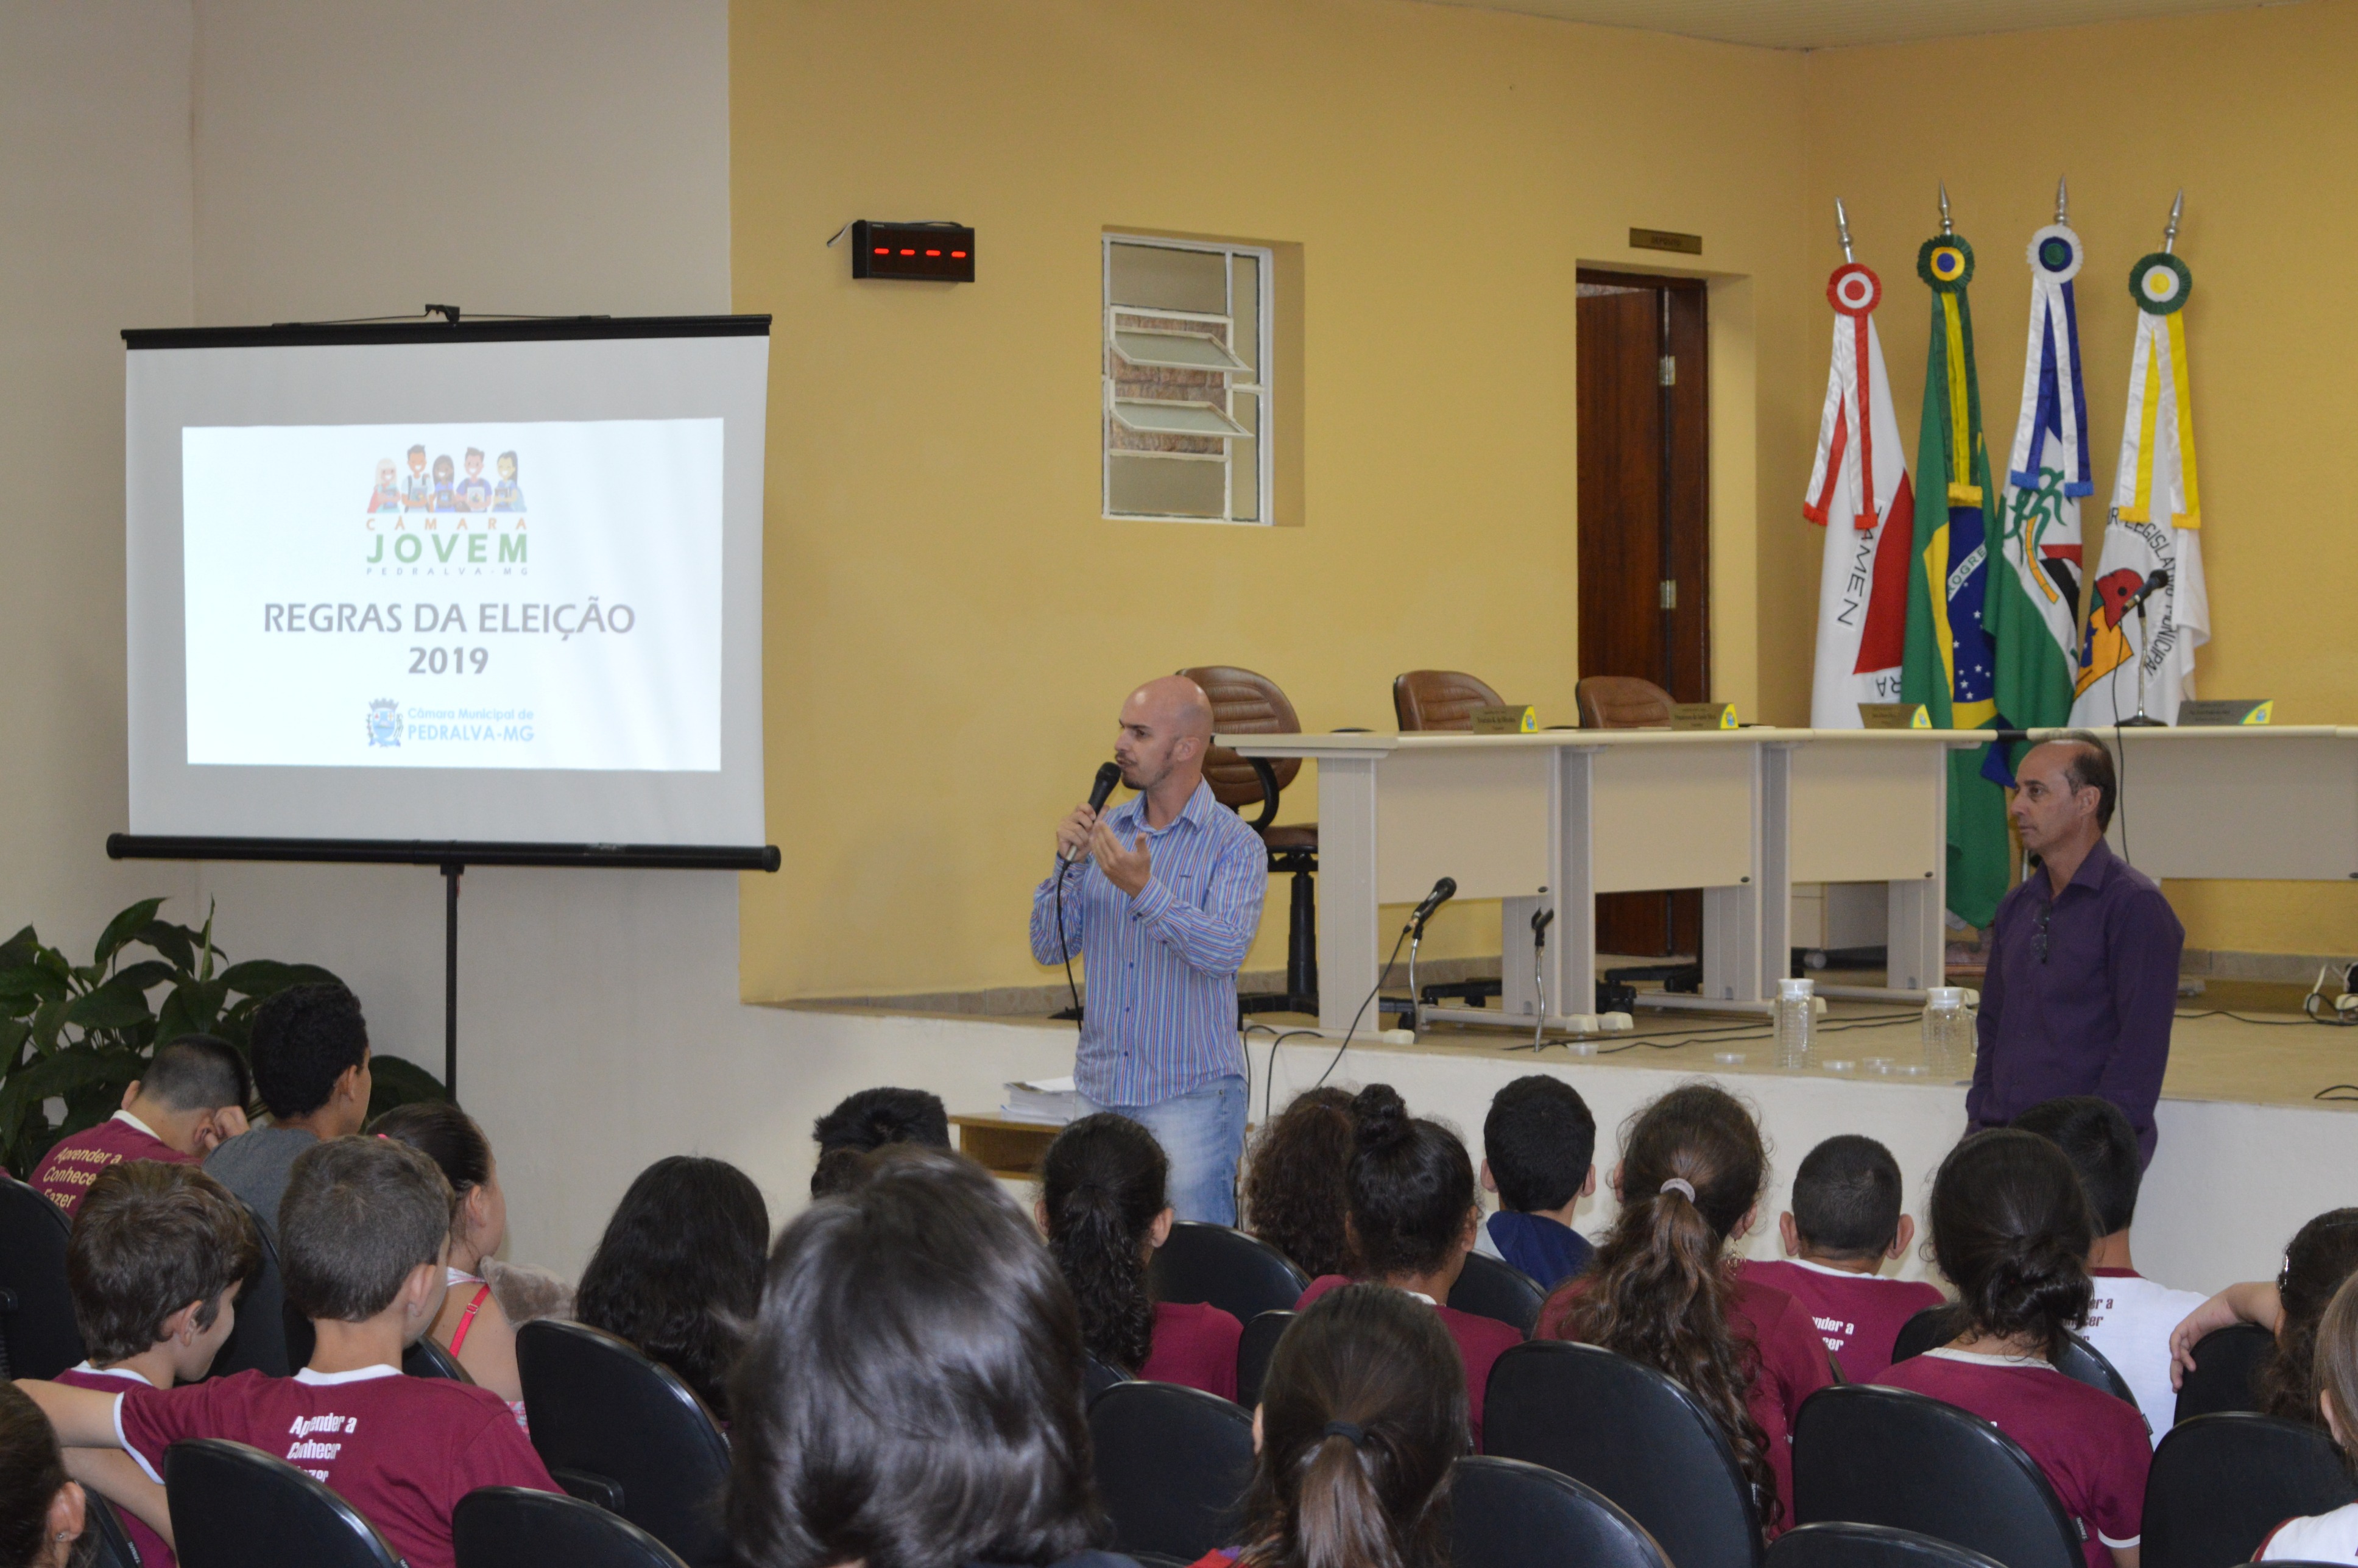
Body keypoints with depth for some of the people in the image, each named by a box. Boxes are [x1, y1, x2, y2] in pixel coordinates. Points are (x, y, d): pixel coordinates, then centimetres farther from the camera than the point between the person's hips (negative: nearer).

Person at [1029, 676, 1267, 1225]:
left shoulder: (1235, 844, -6)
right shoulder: (1104, 829, 10)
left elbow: (1226, 951, -21)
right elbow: (1049, 947, 7)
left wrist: (1144, 890, -31)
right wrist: (1069, 864, -8)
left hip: (1189, 1094, -5)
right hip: (1100, 1089, 5)